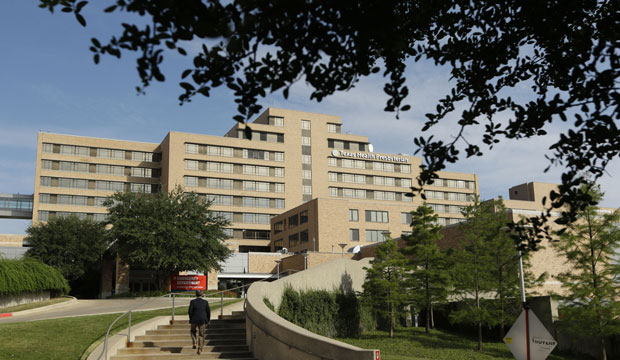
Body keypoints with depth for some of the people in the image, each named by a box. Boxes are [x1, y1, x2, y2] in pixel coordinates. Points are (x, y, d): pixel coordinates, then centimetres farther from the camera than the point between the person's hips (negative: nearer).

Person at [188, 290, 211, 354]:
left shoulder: (192, 302, -3)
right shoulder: (205, 302, 2)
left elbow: (190, 311, -5)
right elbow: (208, 312, 2)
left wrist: (191, 319, 8)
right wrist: (207, 321, 12)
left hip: (194, 320, -1)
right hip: (203, 320, 1)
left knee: (193, 331, 26)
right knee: (201, 335, 8)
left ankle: (194, 343, 7)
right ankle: (200, 348, -6)